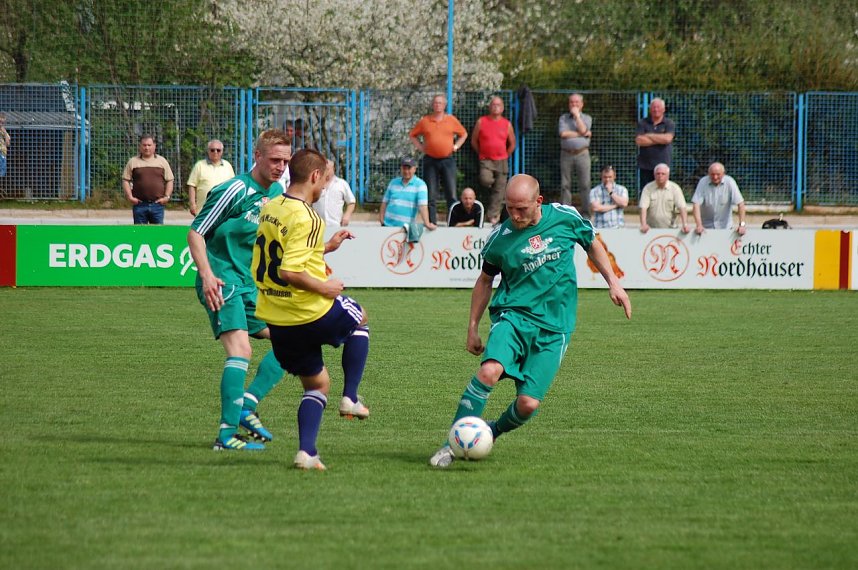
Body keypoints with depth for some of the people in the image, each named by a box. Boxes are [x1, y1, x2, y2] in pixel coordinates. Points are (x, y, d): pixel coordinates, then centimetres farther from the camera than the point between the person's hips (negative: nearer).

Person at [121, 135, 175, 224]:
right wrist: (129, 196, -5)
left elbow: (169, 181, 12)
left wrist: (167, 197, 0)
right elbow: (126, 180, 6)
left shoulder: (162, 161, 10)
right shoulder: (133, 162, 7)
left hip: (157, 204, 1)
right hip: (140, 204, -1)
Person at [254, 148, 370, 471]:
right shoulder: (305, 218, -21)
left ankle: (306, 452, 2)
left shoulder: (269, 209, 7)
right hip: (311, 313, -7)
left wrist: (326, 247, 21)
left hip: (275, 319, 7)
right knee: (359, 318, 26)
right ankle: (350, 398, 20)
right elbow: (290, 271, -28)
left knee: (317, 384, 19)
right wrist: (324, 287, -14)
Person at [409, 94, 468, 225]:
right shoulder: (424, 121, 5)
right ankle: (432, 222, 5)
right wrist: (420, 147, 4)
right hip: (430, 160, 0)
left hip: (448, 160, 0)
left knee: (451, 194, -3)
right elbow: (413, 135, 16)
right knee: (431, 195, 1)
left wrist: (456, 146, 5)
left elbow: (463, 134, 18)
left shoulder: (452, 120, 6)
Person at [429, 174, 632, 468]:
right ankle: (452, 445, -22)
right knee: (489, 371, -30)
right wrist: (473, 328, 14)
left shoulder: (565, 217, -1)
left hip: (554, 327, 1)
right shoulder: (499, 238, -2)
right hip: (513, 315, -1)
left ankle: (491, 433, 22)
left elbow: (592, 245, 19)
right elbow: (485, 279, 15)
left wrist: (613, 283, 13)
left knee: (528, 403, -11)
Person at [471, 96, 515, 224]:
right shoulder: (481, 122, 1)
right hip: (486, 160, -2)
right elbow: (474, 141, 9)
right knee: (485, 180, -26)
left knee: (498, 190, -1)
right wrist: (481, 154, 8)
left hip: (501, 161, 2)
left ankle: (493, 215, 8)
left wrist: (505, 156, 11)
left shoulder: (507, 124, 5)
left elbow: (512, 144, 15)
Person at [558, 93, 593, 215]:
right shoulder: (563, 118, 10)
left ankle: (586, 213, -1)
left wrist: (577, 115, -3)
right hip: (566, 154, 1)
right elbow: (563, 134, -6)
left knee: (585, 185, -4)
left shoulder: (587, 118, 10)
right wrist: (582, 134, -6)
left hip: (582, 154, -1)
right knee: (565, 185, 1)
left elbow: (582, 130, -9)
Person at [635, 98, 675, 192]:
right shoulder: (642, 123, 8)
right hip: (645, 166, 1)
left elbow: (667, 138, -13)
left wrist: (649, 136, -5)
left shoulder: (669, 124, 5)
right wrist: (659, 140, -7)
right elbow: (639, 141, -7)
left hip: (663, 165, -1)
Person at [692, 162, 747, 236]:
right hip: (706, 226, 0)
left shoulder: (729, 182, -13)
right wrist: (699, 225, -29)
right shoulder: (703, 182, -13)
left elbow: (740, 203, -15)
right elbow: (696, 204, -18)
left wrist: (742, 224, -23)